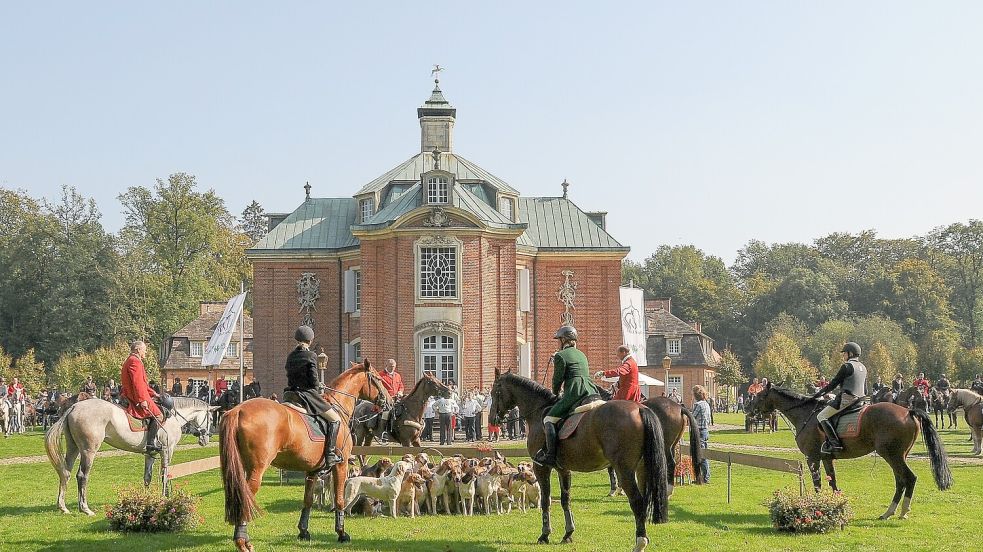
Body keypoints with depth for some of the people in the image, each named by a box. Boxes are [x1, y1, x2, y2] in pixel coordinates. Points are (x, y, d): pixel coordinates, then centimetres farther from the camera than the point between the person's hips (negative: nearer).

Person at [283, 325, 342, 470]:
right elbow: (314, 380, -13)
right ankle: (330, 455, -10)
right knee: (335, 419, 0)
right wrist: (319, 393, 7)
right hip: (307, 394, -7)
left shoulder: (291, 356, 11)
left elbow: (290, 376, 14)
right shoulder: (311, 356, -10)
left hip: (290, 395, 7)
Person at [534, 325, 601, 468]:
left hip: (574, 393, -8)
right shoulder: (582, 355, 26)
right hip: (592, 391, 8)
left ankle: (550, 455, -18)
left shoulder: (560, 356, 2)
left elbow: (558, 379, 2)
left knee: (549, 419, -5)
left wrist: (555, 393, 22)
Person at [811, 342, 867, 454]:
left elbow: (833, 384, -8)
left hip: (846, 398, -10)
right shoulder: (863, 368, 16)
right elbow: (865, 388, 21)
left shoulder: (846, 366, -10)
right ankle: (829, 442, 20)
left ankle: (835, 443, -20)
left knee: (822, 416, -8)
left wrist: (820, 393, 1)